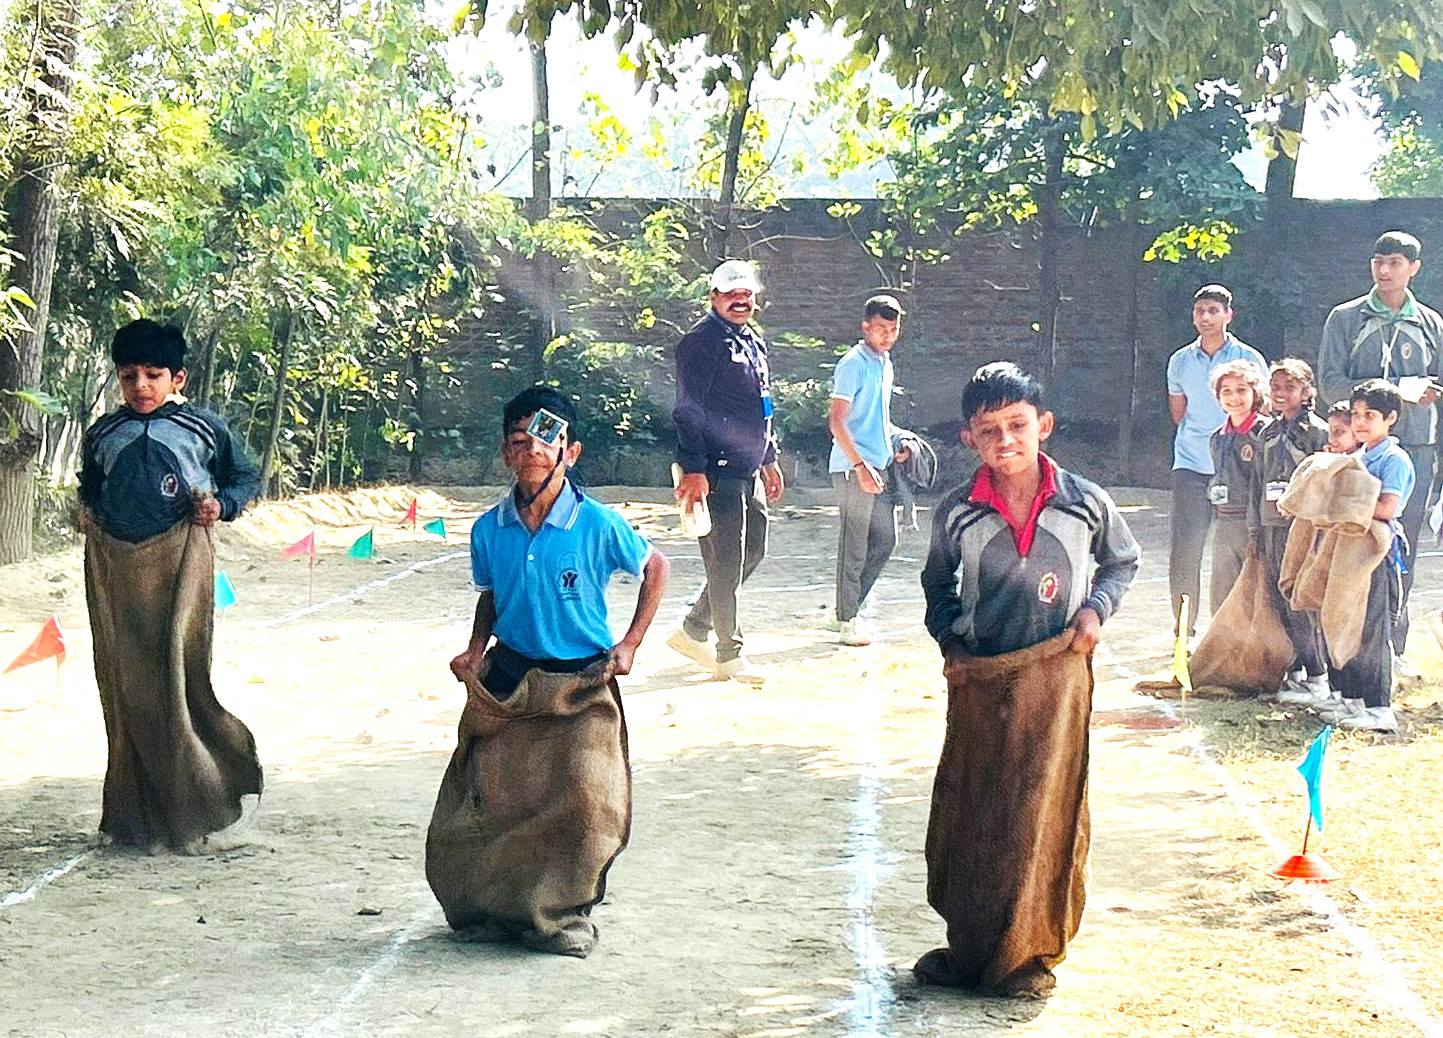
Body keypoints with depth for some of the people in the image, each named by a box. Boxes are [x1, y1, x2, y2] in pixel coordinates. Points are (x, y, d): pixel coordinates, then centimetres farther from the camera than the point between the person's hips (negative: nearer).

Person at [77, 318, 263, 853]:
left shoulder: (203, 428, 3)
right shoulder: (102, 434, 12)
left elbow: (246, 474, 14)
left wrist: (222, 504, -4)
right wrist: (88, 509, 9)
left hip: (179, 558, -4)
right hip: (113, 563, 4)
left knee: (176, 676, -11)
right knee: (124, 684, 5)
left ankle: (198, 808, 2)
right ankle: (137, 814, 14)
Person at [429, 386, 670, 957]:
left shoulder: (597, 525, -10)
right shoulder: (489, 530, 0)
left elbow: (655, 567, 6)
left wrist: (630, 643, 2)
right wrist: (475, 648, 4)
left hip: (581, 686, -3)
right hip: (507, 683, 3)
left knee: (584, 798, -17)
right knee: (488, 798, -2)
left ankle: (563, 914, 4)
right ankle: (493, 909, 21)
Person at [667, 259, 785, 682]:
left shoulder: (755, 342, 18)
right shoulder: (701, 341, -11)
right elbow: (689, 410, -17)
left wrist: (770, 460, 26)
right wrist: (693, 469, -22)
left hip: (748, 469, 10)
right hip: (717, 471, -10)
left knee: (753, 551, 15)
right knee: (726, 562, -4)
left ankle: (693, 631, 24)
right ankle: (729, 654, 6)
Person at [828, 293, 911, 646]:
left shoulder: (885, 363, 16)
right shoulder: (853, 364, -11)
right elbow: (837, 421, -16)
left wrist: (896, 440, 12)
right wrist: (860, 465, -22)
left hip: (881, 465, 9)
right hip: (854, 467, -9)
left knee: (885, 540, 10)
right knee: (855, 545, -3)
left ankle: (851, 606, 21)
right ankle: (848, 620, 4)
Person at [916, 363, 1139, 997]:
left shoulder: (1084, 504, -4)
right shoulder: (956, 514, -2)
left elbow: (1122, 562, 13)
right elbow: (938, 585, 15)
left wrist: (1095, 610, -3)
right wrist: (950, 642, 2)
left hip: (1055, 676, -1)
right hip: (978, 678, 2)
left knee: (1044, 810, 2)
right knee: (967, 812, 8)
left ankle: (1031, 953, 15)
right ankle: (969, 948, 21)